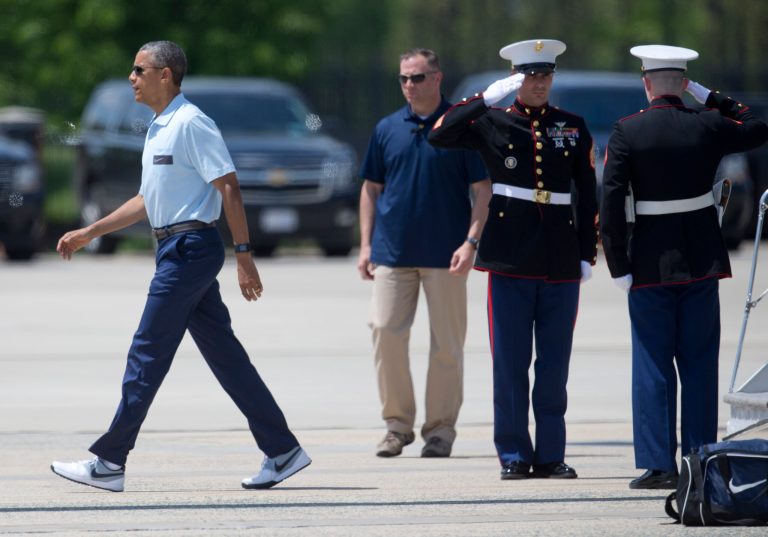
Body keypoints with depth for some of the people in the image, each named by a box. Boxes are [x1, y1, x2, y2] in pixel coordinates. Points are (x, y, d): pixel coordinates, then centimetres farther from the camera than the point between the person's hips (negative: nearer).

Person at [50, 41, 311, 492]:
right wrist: (89, 233, 26)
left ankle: (109, 462, -4)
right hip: (175, 248, 10)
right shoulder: (159, 129, 17)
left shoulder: (191, 124, -12)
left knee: (147, 356, -7)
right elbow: (149, 200, 26)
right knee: (225, 355, 8)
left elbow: (229, 187, -16)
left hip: (190, 248, -10)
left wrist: (244, 255, -21)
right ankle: (283, 450, 10)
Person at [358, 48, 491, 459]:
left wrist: (471, 242, -13)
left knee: (446, 344, 0)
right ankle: (397, 424, 5)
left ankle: (440, 429, 9)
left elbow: (483, 190, -2)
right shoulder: (388, 129, 10)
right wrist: (366, 245, 7)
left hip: (444, 255, -3)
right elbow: (371, 189, 15)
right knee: (385, 332, -5)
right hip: (393, 251, 3)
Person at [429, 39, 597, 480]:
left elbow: (588, 196, 11)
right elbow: (440, 136, -10)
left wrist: (588, 254, 5)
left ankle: (551, 454, 9)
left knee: (555, 362, 3)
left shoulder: (574, 128, 9)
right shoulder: (494, 123, 4)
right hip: (511, 260, -2)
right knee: (510, 361, -1)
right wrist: (488, 98, -13)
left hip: (561, 260, 2)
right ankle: (514, 454, 5)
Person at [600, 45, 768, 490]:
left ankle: (658, 464, -1)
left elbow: (611, 203, -12)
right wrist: (711, 98, 16)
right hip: (702, 261, 2)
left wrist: (619, 267, -7)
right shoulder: (707, 126, -2)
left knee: (652, 366, 3)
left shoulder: (627, 133, -7)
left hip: (651, 264, -2)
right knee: (700, 364, 8)